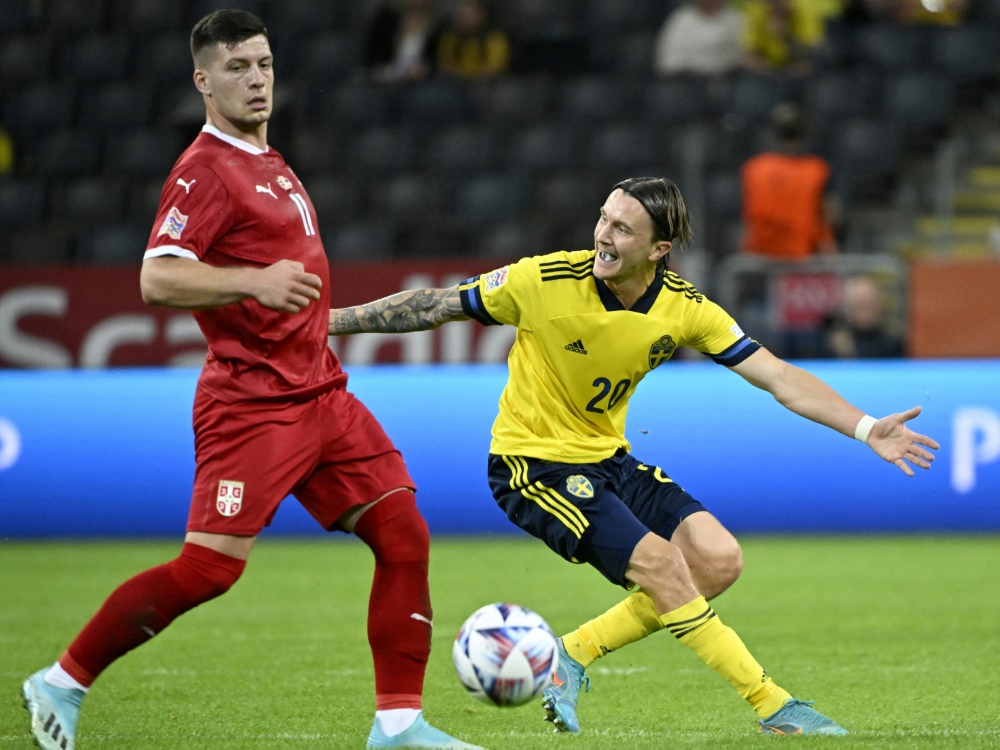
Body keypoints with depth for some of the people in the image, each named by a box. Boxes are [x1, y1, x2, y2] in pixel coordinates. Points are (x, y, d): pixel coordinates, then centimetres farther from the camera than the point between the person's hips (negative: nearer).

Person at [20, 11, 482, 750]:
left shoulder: (269, 162, 18)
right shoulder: (206, 170, -11)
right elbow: (158, 278, -21)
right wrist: (255, 281, -32)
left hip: (321, 395, 9)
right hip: (252, 403, -9)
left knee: (405, 536, 0)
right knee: (210, 568, -12)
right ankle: (62, 684, 3)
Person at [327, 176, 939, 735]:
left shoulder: (683, 309, -9)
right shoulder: (544, 281, -20)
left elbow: (780, 378, -7)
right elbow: (437, 307, -9)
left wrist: (866, 429, -15)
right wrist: (332, 320, -8)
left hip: (608, 457, 6)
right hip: (533, 461, -6)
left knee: (719, 559, -8)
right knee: (660, 561, -20)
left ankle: (571, 656, 4)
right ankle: (771, 705, -11)